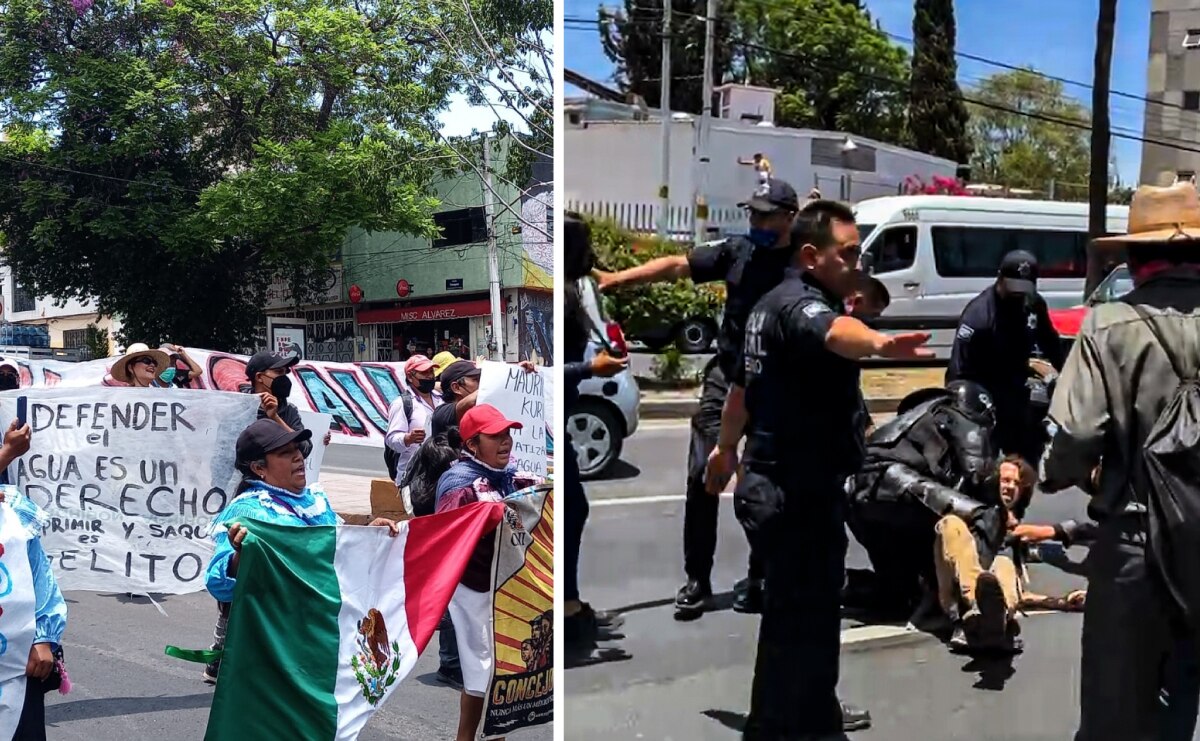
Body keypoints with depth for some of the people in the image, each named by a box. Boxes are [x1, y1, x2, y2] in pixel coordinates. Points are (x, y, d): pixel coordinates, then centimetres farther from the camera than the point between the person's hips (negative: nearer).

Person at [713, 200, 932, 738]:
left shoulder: (773, 304, 15)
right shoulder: (798, 304, -18)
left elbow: (742, 383, 27)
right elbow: (833, 332, -43)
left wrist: (727, 447, 40)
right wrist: (880, 344, -64)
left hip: (779, 484, 11)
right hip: (798, 493, -11)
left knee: (812, 603, 25)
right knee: (799, 616, -5)